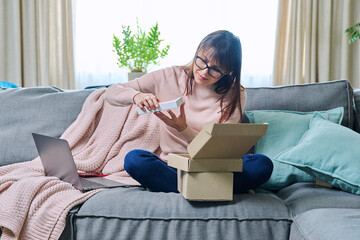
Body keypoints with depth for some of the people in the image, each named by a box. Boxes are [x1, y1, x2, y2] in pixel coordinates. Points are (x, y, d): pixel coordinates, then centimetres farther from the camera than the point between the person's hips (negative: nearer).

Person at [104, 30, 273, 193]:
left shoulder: (235, 95, -1)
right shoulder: (170, 77, 0)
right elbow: (111, 92, 2)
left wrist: (183, 129, -24)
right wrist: (136, 95, -21)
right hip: (171, 167, 1)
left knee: (262, 165, -28)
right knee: (134, 158, -31)